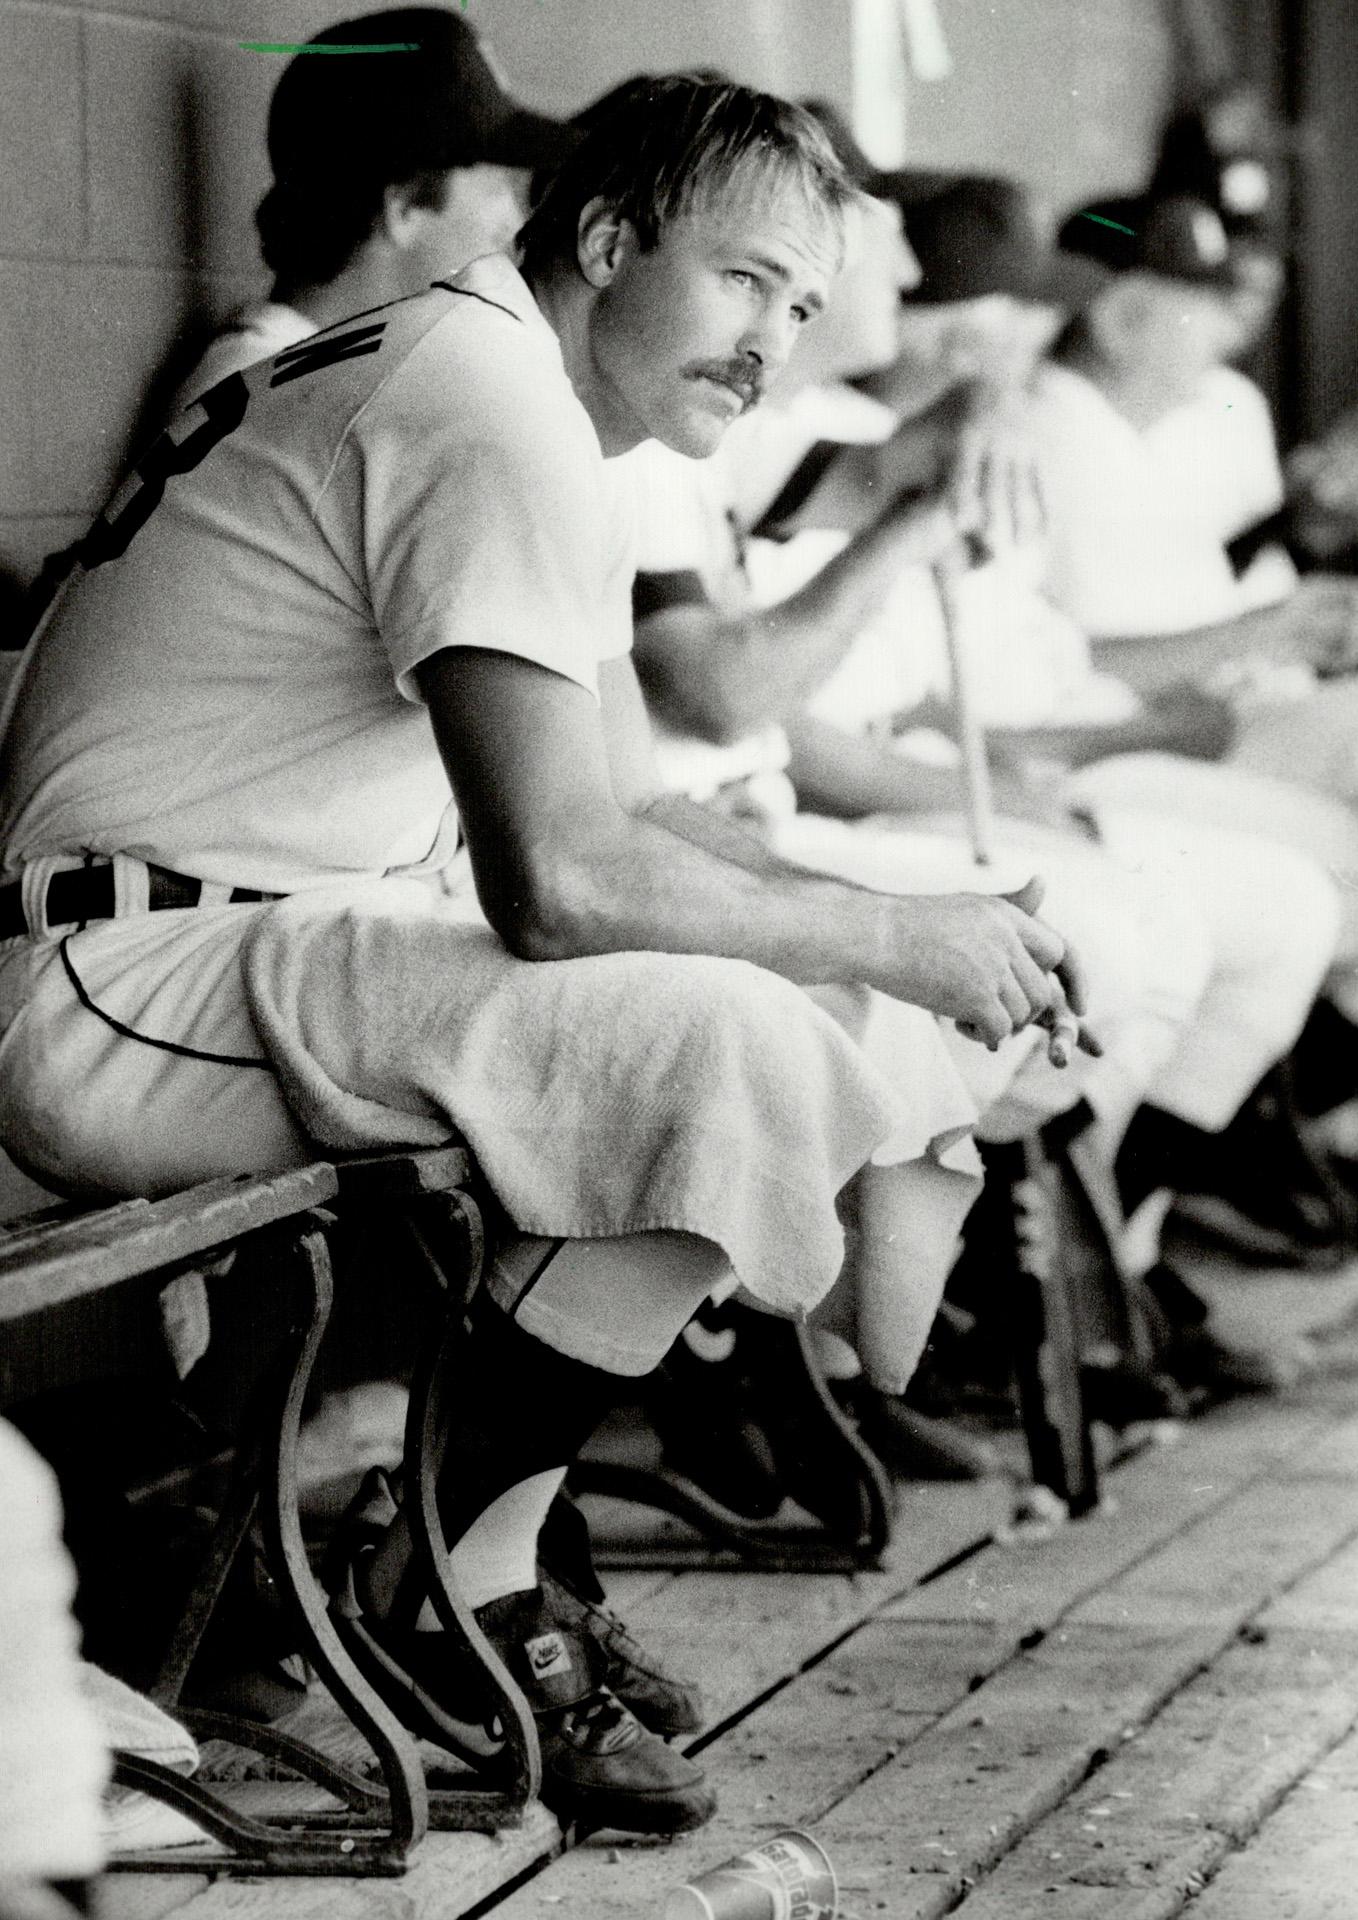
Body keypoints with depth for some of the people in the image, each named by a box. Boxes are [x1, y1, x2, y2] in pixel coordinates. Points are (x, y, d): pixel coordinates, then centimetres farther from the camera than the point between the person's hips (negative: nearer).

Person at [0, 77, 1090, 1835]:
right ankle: (440, 1599, -14)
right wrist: (897, 940, -14)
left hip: (291, 936, 11)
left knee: (874, 1034, 5)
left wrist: (905, 941, 3)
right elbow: (559, 881, -26)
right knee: (737, 1049, -27)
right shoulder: (491, 411, -18)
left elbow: (625, 812, 18)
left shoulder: (523, 400, 16)